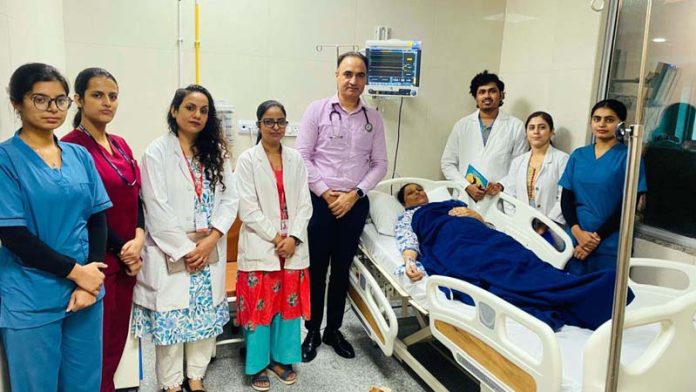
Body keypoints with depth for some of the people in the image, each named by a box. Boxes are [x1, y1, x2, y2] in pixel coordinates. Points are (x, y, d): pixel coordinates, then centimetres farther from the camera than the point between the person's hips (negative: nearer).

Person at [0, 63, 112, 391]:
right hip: (31, 301, -4)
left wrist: (90, 282, -7)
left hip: (86, 288, 4)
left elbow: (97, 219, 5)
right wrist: (76, 272, -13)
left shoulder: (80, 155, 6)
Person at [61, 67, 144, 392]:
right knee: (98, 343, 3)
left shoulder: (121, 145, 11)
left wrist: (138, 238, -6)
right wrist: (121, 249, -9)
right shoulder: (71, 147, -10)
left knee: (118, 336, 14)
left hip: (127, 256, 7)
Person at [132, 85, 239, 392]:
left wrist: (211, 240, -9)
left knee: (206, 315, 10)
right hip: (171, 253, -4)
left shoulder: (216, 151, 8)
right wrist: (184, 249, -12)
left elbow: (230, 198, 3)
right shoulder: (157, 152, -5)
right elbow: (157, 208, -11)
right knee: (171, 318, 4)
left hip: (209, 250, 4)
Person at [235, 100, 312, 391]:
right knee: (258, 305, 4)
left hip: (293, 244, 4)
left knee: (289, 302, 11)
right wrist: (275, 237, -13)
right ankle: (257, 364, 20)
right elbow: (248, 208, -10)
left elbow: (304, 204, 3)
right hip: (260, 245, -3)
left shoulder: (295, 159, 6)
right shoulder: (247, 159, -4)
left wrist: (293, 237, -9)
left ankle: (281, 358, 28)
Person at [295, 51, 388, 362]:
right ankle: (312, 331, 23)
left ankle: (333, 329, 28)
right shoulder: (317, 109, -2)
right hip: (320, 200, -2)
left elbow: (380, 163, 5)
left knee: (342, 268, 13)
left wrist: (354, 194, -7)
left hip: (355, 203, 2)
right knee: (316, 268, 6)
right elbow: (302, 157, -5)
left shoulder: (373, 117, 6)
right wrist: (326, 192, -10)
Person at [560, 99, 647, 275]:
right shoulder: (578, 155, 8)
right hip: (575, 239, 3)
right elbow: (566, 198, 5)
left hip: (609, 246, -3)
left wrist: (597, 237, -11)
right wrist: (577, 232, -10)